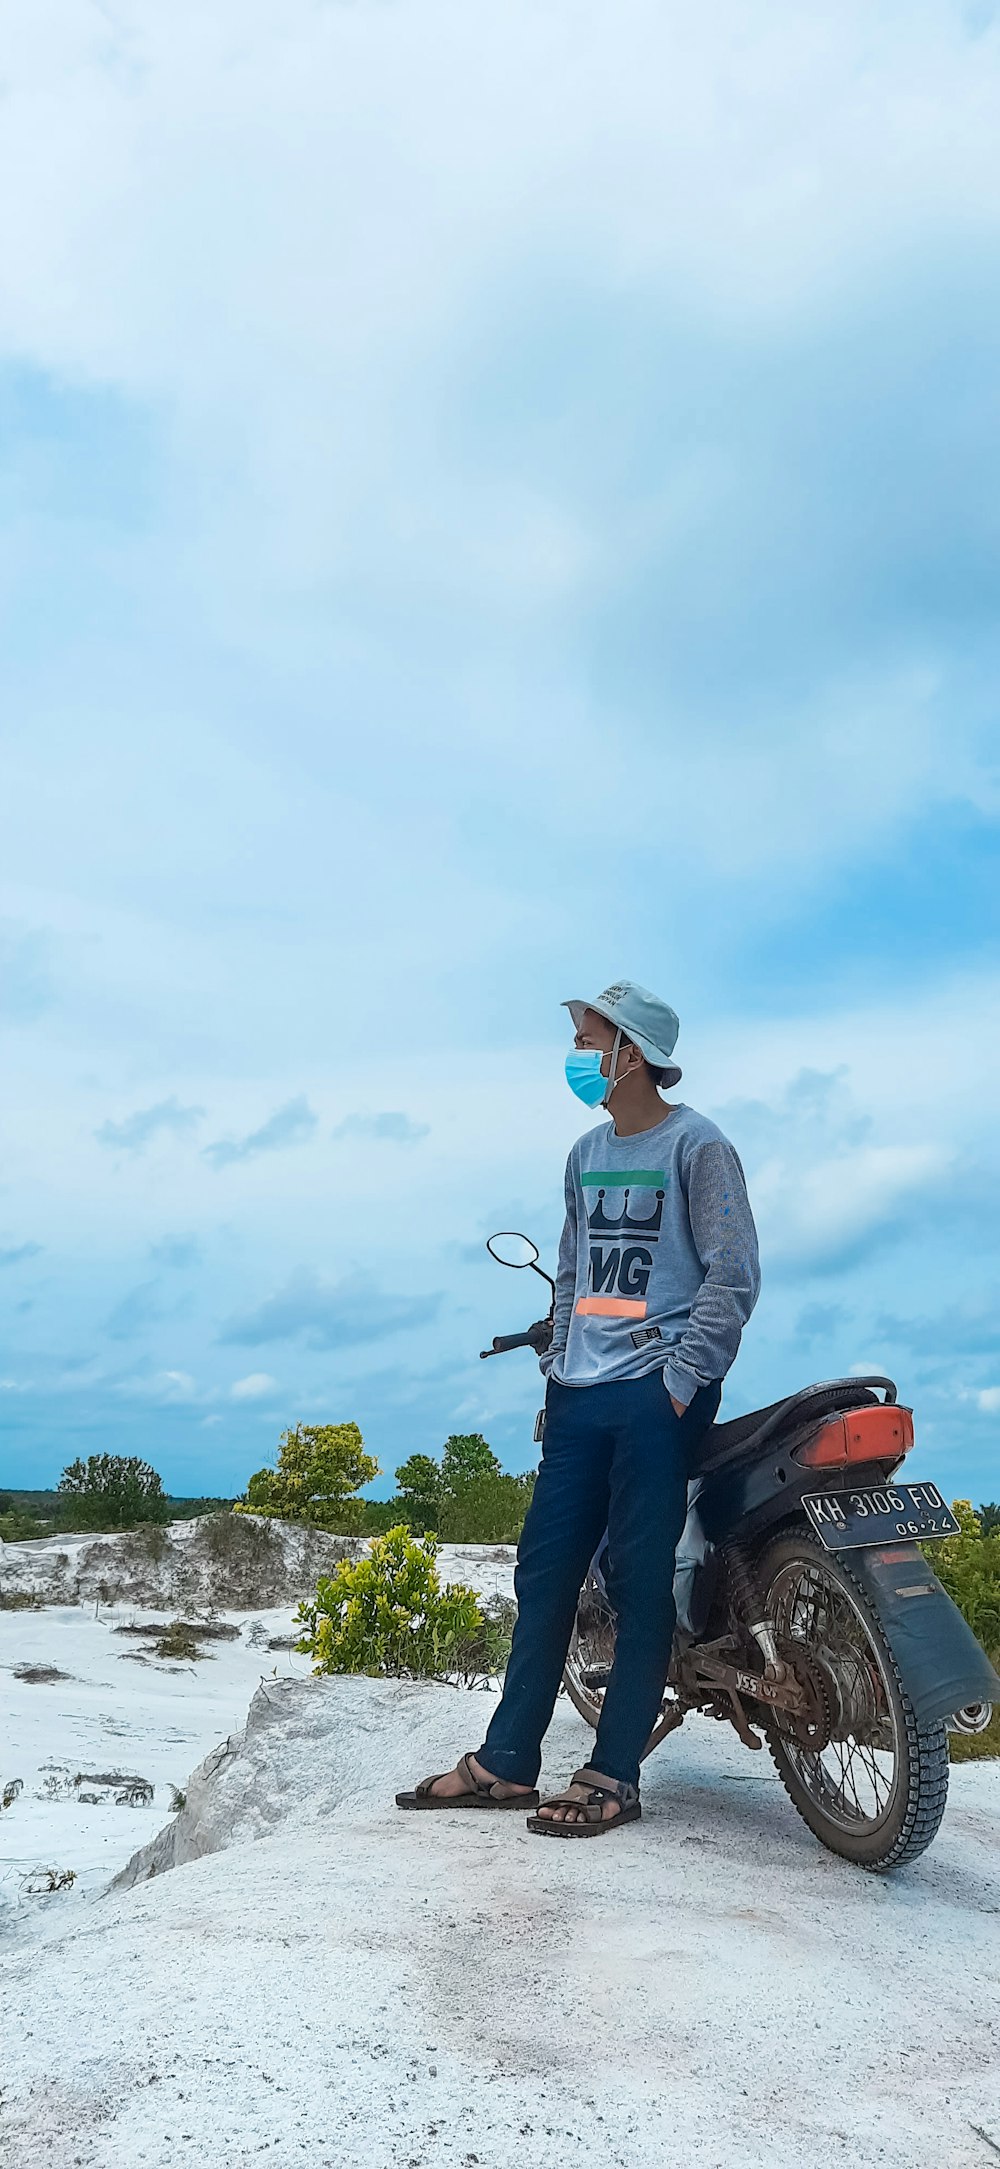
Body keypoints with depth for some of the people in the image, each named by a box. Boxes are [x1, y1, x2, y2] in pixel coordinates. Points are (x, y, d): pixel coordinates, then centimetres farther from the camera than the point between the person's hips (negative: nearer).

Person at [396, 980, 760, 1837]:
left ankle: (613, 1777, 8)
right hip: (579, 1396, 7)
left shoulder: (696, 1145, -5)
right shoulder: (586, 1154, 16)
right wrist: (556, 1367, 12)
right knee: (543, 1573, 8)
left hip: (656, 1397, -7)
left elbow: (734, 1276, -10)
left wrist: (680, 1384, -14)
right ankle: (507, 1762, 17)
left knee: (640, 1582, -1)